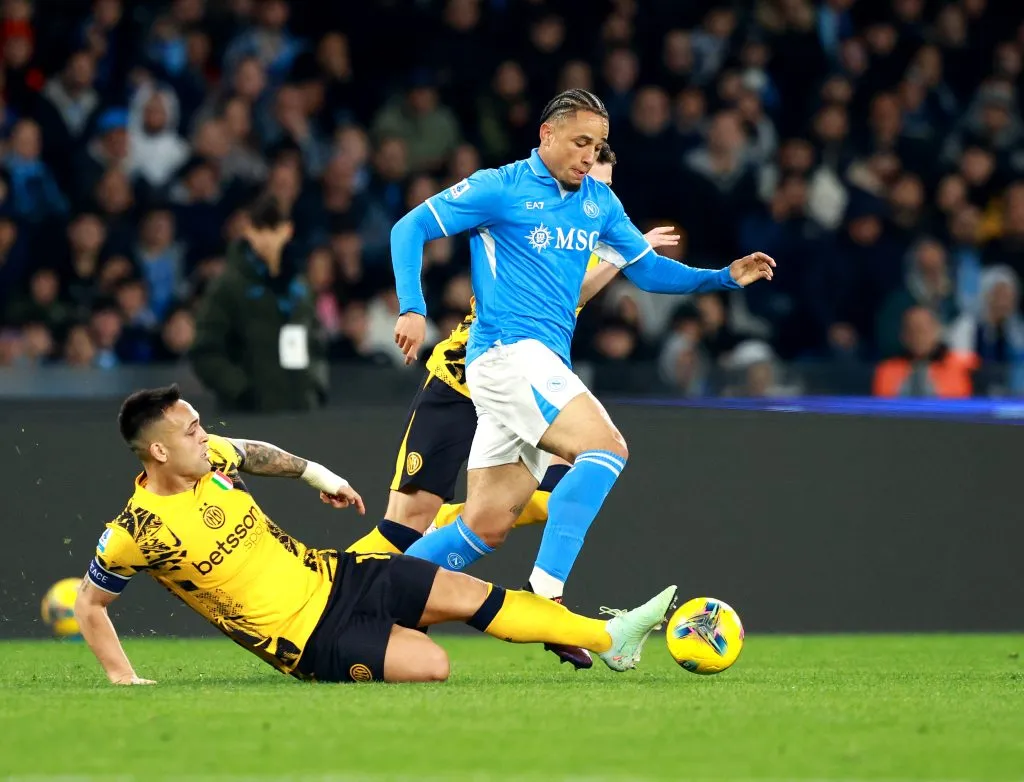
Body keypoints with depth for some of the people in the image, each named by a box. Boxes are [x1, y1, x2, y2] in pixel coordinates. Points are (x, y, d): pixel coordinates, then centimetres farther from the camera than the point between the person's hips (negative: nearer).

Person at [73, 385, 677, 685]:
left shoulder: (212, 458, -3)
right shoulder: (135, 533, -20)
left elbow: (252, 452, 22)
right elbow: (89, 606, -7)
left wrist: (314, 472, 22)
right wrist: (125, 682, -11)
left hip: (328, 575, 7)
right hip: (306, 637, -6)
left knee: (469, 593, 1)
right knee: (430, 665, -27)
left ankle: (610, 638, 8)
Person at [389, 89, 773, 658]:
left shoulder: (598, 201, 16)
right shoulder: (500, 189, -4)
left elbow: (647, 268, 23)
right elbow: (410, 228, -4)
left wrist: (725, 277, 9)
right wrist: (413, 309, -17)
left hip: (546, 365, 8)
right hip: (509, 350, -8)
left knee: (487, 527, 3)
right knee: (606, 446, -25)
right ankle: (545, 592, -30)